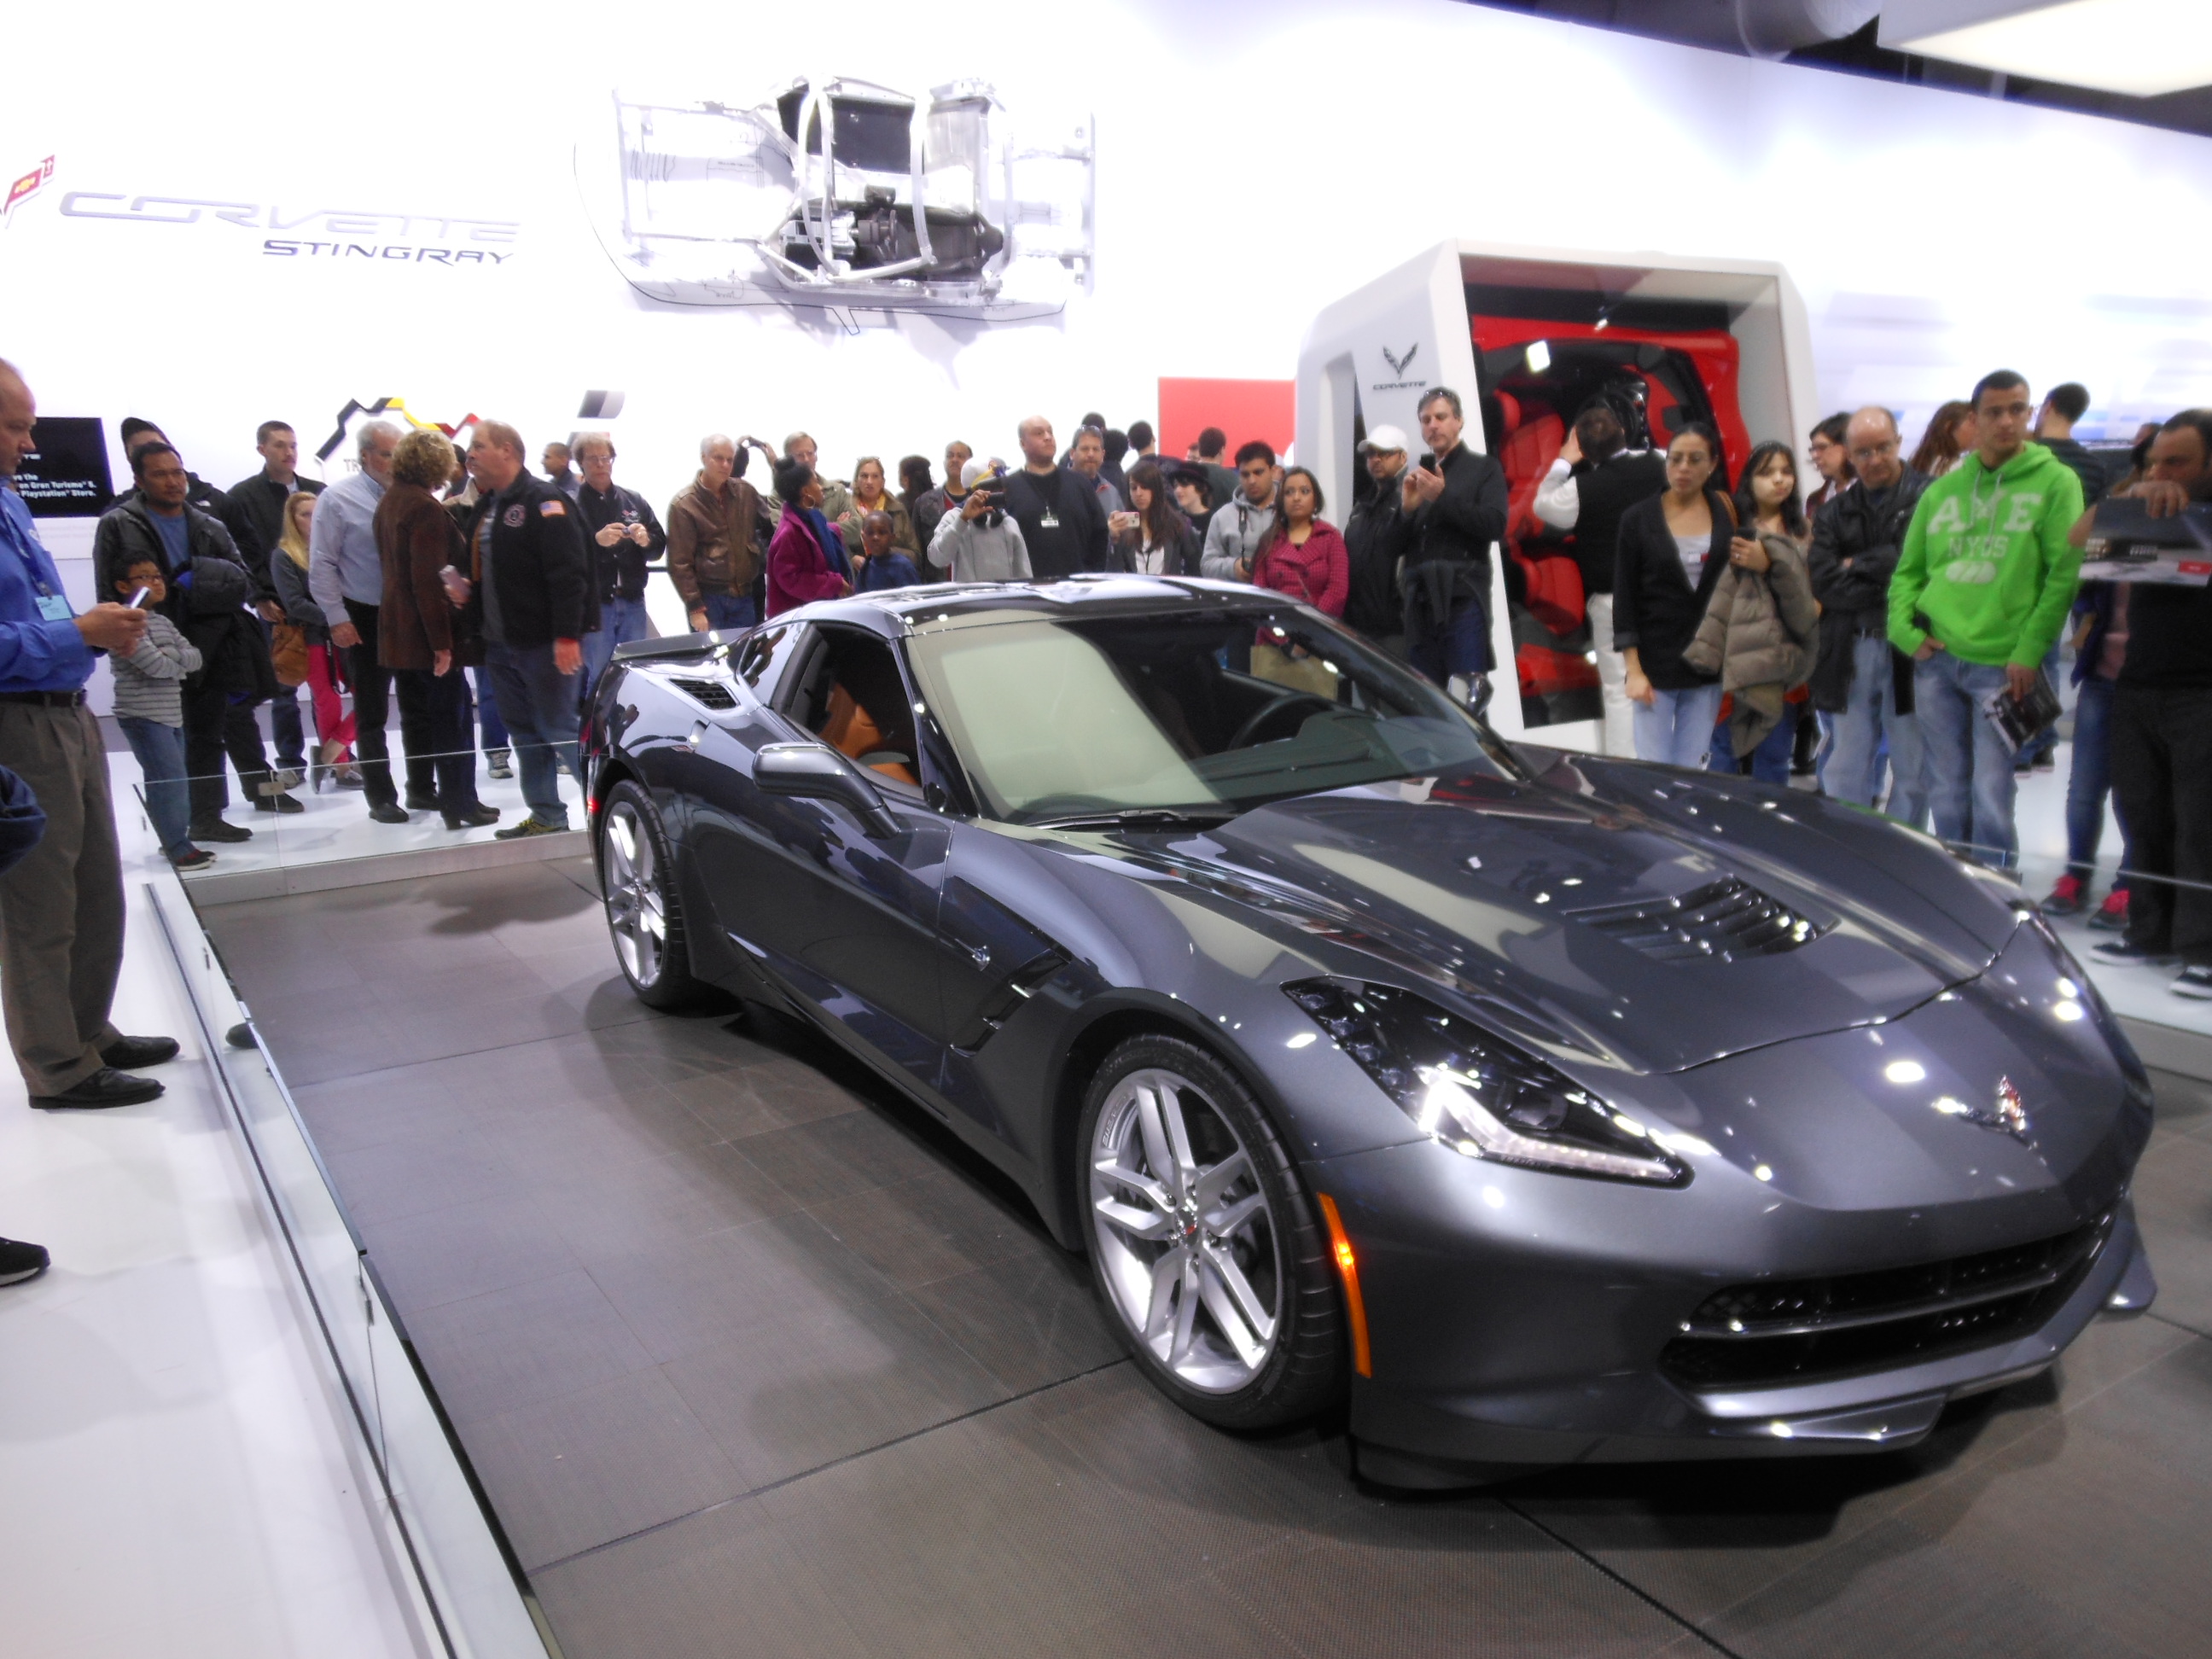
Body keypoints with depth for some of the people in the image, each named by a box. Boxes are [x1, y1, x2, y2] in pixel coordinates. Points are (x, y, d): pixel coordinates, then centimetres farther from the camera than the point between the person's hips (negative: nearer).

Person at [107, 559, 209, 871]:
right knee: (169, 780, -10)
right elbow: (155, 665, -20)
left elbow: (195, 658, 6)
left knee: (174, 780, 12)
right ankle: (179, 848, -5)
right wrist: (181, 663, -1)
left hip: (171, 714, 9)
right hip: (142, 716, -9)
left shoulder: (163, 622, 15)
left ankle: (175, 840, 21)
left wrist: (170, 653, -13)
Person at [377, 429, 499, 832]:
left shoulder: (390, 501, 11)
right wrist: (442, 643, -21)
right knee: (451, 718, -2)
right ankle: (461, 805, 2)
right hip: (428, 631, -9)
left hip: (398, 631, 9)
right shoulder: (425, 507, -17)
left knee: (417, 716, 16)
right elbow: (426, 579, -22)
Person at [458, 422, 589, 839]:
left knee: (559, 730, -5)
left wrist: (568, 635, -25)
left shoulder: (542, 501, -12)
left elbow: (568, 573, -19)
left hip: (542, 643, -9)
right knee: (525, 733, 12)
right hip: (499, 643, 9)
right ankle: (547, 816, 21)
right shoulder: (485, 506, 16)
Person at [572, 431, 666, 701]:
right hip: (593, 605, -4)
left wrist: (647, 540, -10)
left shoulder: (634, 500, 11)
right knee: (598, 677, -2)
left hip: (633, 602, 4)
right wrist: (596, 540, -25)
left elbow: (660, 546, 11)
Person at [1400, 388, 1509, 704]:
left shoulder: (1483, 468, 11)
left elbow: (1495, 525, -5)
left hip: (1464, 597, -4)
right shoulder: (1411, 476, 21)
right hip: (1419, 601, 4)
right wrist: (1406, 508, -4)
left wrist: (1443, 497, -9)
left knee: (1466, 701, -10)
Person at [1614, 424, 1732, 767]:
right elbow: (1624, 599, -2)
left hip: (1707, 665, 2)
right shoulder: (1638, 519, 0)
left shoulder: (1728, 514, 5)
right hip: (1655, 665, -2)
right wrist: (1634, 671, -6)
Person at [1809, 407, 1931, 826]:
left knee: (1912, 768, 4)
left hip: (1908, 649, -3)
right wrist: (1892, 590, -8)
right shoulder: (1834, 513, 12)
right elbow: (1822, 582, -2)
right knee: (1845, 773, 9)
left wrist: (1858, 565, -4)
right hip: (1849, 652, 3)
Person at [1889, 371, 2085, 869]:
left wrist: (2030, 650, -12)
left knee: (1991, 797, -4)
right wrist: (1906, 630, -1)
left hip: (2002, 665, -3)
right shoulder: (1942, 490, 13)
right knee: (1946, 795, 10)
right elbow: (1907, 570, 16)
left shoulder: (2054, 482, 2)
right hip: (1935, 660, 4)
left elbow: (2064, 572, -5)